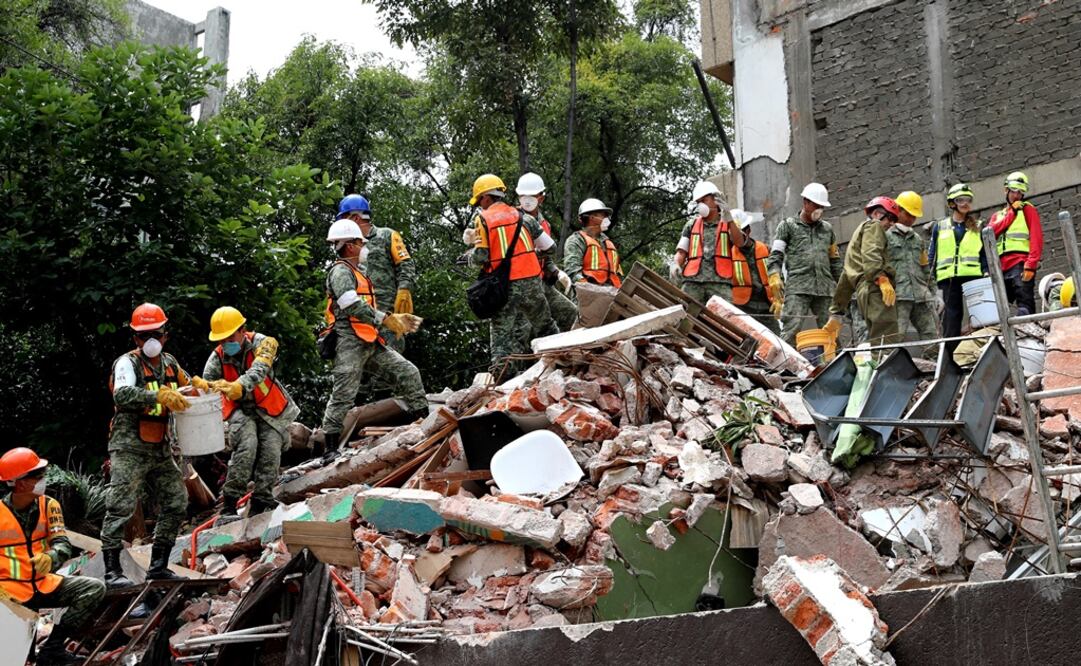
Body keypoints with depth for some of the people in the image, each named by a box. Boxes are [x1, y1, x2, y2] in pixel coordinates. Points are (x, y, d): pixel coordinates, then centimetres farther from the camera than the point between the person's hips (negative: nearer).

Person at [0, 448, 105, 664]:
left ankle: (52, 648, -14)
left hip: (45, 584, 5)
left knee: (95, 588, -15)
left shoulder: (48, 505, 1)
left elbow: (62, 544, -7)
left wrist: (51, 557, -32)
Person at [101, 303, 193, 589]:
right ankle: (112, 571, -7)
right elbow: (122, 395, -28)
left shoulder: (170, 364, 13)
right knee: (121, 507, -10)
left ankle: (158, 566, 17)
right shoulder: (127, 363, -8)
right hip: (130, 449, -7)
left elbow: (185, 384, 32)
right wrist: (160, 396, -39)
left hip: (161, 450, 7)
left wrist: (195, 384, 7)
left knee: (176, 503, 8)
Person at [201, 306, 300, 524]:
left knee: (271, 451, -14)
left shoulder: (262, 344, -17)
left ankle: (259, 507, 1)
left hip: (270, 408, 1)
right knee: (247, 445, -25)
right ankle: (228, 507, -24)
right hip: (240, 409, -1)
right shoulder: (217, 358, -11)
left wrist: (239, 386, -54)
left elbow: (258, 371, -36)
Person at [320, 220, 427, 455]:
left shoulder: (357, 274, 27)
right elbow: (353, 307, -21)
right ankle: (331, 448, -5)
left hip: (371, 343, 9)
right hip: (350, 342, -9)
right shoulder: (341, 271, -6)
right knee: (343, 395, -9)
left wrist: (395, 318, 19)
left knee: (408, 373, 1)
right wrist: (386, 320, -20)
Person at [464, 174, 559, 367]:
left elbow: (480, 258, -7)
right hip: (531, 279, 3)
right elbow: (548, 246, 11)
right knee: (545, 326, 17)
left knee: (502, 333, 1)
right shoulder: (522, 216, 9)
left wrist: (471, 255, 14)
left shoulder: (482, 219, -2)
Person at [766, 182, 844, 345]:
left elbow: (835, 260, 28)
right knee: (791, 329, -16)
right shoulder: (788, 225, 10)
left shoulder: (827, 228, 23)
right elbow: (775, 255, 3)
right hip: (797, 289, -4)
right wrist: (775, 277, -14)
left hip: (825, 289, 4)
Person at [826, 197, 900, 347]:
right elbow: (870, 255, -12)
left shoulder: (857, 235, 38)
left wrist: (836, 314, 33)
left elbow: (845, 280, 35)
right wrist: (882, 279, -26)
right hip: (875, 290, -9)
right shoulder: (873, 226, 11)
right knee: (887, 341, -22)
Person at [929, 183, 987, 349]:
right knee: (952, 315, -1)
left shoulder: (978, 226, 14)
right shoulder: (940, 227, 15)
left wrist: (986, 274, -4)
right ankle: (950, 351, -1)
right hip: (949, 278, 0)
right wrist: (930, 279, 5)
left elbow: (985, 253, 10)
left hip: (973, 275, 0)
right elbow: (932, 255, 14)